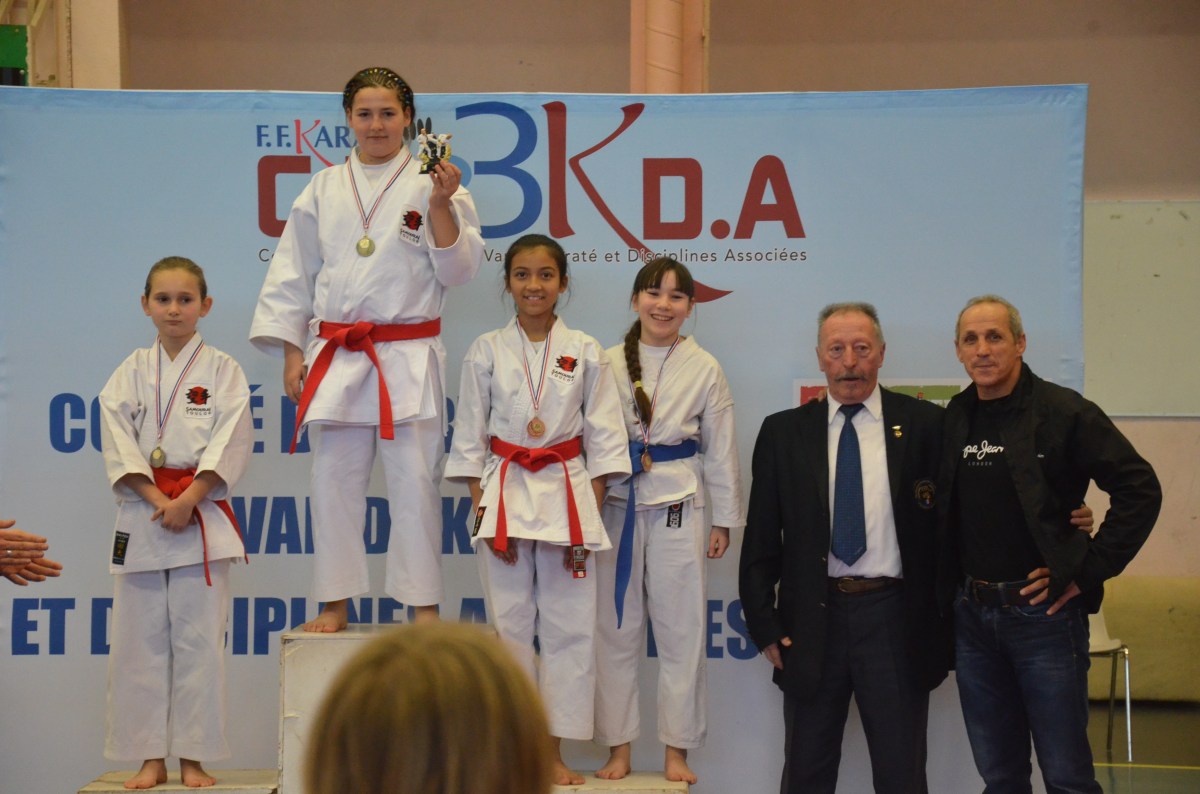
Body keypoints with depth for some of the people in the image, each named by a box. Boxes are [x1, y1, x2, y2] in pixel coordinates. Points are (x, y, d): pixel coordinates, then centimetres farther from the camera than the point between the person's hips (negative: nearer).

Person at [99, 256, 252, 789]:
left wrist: (189, 500, -15)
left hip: (203, 515, -2)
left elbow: (231, 443, -5)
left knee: (198, 638, -2)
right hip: (140, 514, 2)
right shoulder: (131, 372, 9)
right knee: (140, 639, 3)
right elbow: (118, 443, 0)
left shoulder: (222, 370, 3)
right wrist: (157, 499, -12)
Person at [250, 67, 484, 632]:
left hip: (409, 357, -3)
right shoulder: (323, 191, 10)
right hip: (336, 354, 3)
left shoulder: (432, 184, 3)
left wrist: (441, 206, -15)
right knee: (335, 479, 5)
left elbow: (458, 269, -3)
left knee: (414, 479, -3)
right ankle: (335, 603, 16)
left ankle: (424, 604, 8)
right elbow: (292, 275, 13)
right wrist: (291, 353, 7)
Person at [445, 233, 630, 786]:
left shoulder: (585, 352, 2)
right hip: (504, 495, 0)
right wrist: (484, 510, -4)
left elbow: (603, 439, 3)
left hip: (567, 493, 0)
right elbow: (469, 438, 4)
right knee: (509, 626, 3)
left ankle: (554, 752, 10)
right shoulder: (486, 351, 3)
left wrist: (588, 515, -4)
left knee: (569, 627, 1)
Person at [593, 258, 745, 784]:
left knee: (681, 629, 3)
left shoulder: (705, 369, 2)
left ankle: (676, 750, 15)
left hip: (679, 508, 0)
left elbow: (720, 450, 6)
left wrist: (725, 521, 6)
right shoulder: (608, 363, 2)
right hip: (617, 505, 1)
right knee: (616, 628, 5)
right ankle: (618, 747, 16)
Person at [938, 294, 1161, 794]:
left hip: (1044, 612, -5)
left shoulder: (1065, 412, -7)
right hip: (973, 615, 5)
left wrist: (1088, 570, -12)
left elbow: (1140, 489, -11)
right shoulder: (953, 420, 7)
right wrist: (952, 592, 5)